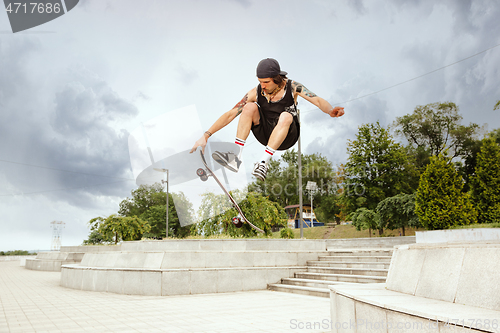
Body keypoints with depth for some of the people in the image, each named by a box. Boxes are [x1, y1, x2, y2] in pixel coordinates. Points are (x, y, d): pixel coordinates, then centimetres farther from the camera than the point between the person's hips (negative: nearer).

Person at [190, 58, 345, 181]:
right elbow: (230, 114, -9)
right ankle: (236, 157, -30)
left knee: (286, 116, -35)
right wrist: (206, 136, -17)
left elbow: (317, 100, -21)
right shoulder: (256, 93, -8)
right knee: (249, 107, -22)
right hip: (264, 134, 2)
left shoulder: (292, 87, -11)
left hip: (286, 136, -2)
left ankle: (264, 162, -38)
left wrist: (330, 111, -45)